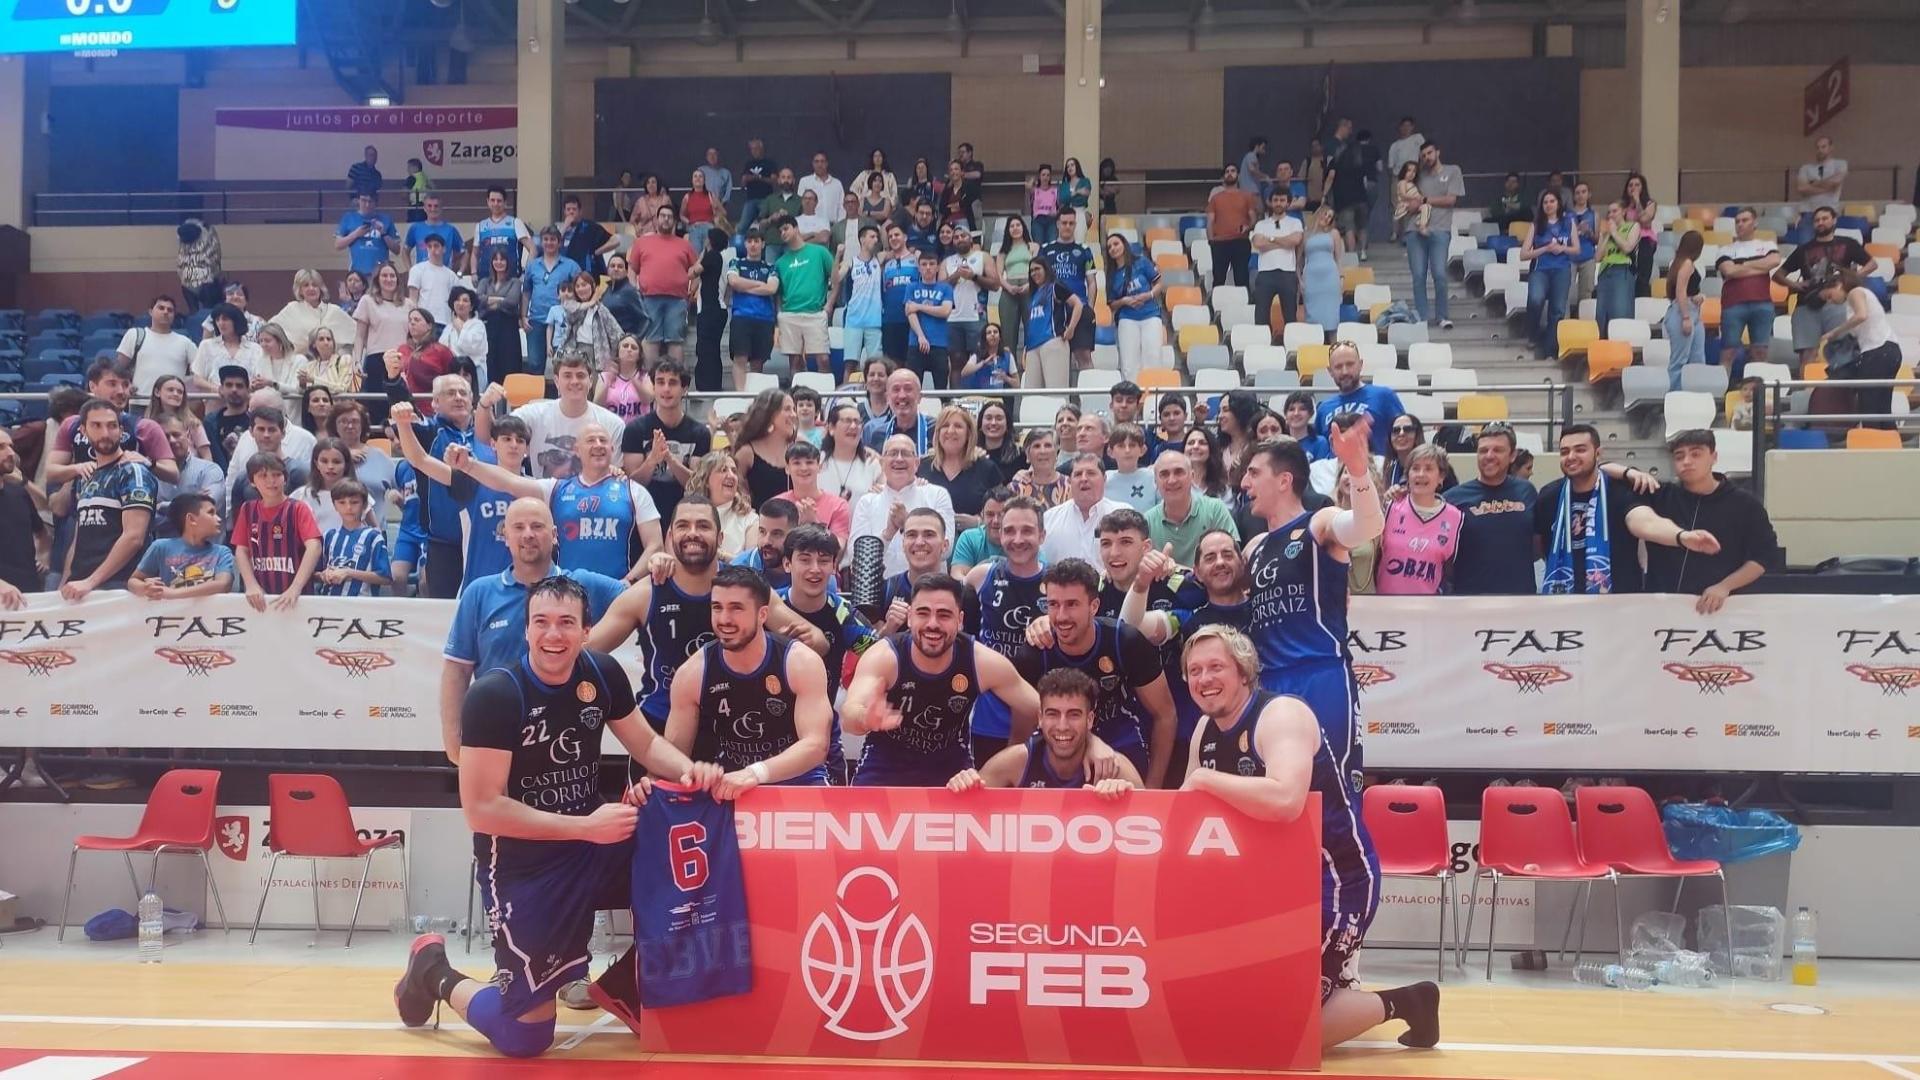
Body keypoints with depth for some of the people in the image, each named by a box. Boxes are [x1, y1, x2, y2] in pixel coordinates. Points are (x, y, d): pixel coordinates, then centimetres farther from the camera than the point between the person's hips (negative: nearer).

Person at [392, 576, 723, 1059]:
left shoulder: (601, 673, -4)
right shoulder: (494, 695, -21)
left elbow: (646, 743, 8)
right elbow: (482, 809, -23)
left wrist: (691, 771, -15)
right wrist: (586, 826, -27)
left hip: (592, 845, 5)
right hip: (522, 866, -5)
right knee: (525, 1038, -1)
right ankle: (435, 973, 28)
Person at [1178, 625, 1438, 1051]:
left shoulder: (1282, 714, -22)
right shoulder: (1207, 730, 4)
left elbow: (1284, 801, -41)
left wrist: (1204, 778, -30)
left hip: (1333, 880, -9)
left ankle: (1400, 1003, 11)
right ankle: (1331, 972, 34)